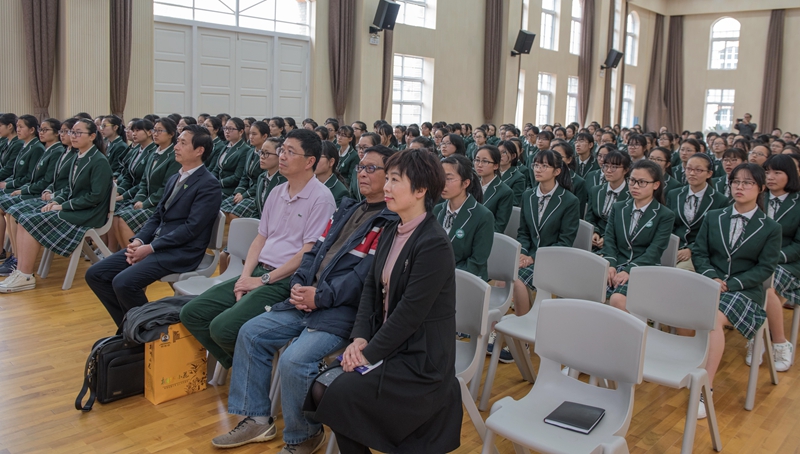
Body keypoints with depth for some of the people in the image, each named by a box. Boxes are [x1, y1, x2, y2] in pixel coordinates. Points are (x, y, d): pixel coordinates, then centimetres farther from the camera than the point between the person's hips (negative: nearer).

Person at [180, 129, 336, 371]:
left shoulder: (321, 198, -10)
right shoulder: (277, 192, 15)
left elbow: (309, 253, -15)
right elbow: (260, 238, 17)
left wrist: (263, 280, -13)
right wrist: (245, 276, 1)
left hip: (287, 281, -8)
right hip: (258, 272, 8)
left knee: (223, 328, -23)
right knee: (192, 313, -1)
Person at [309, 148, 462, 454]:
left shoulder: (434, 244, -20)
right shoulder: (390, 233, 8)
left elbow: (410, 312, -22)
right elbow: (371, 286, 9)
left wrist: (369, 354, -16)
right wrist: (360, 338, -4)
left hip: (420, 359, -7)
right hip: (383, 343, 8)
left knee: (339, 397, -16)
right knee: (320, 388, -6)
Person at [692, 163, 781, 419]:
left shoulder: (771, 228, 7)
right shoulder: (713, 218, 15)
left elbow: (765, 268, -1)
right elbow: (699, 252, 9)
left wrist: (731, 284, -14)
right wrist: (711, 276, -11)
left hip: (745, 290, -2)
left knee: (714, 318, -35)